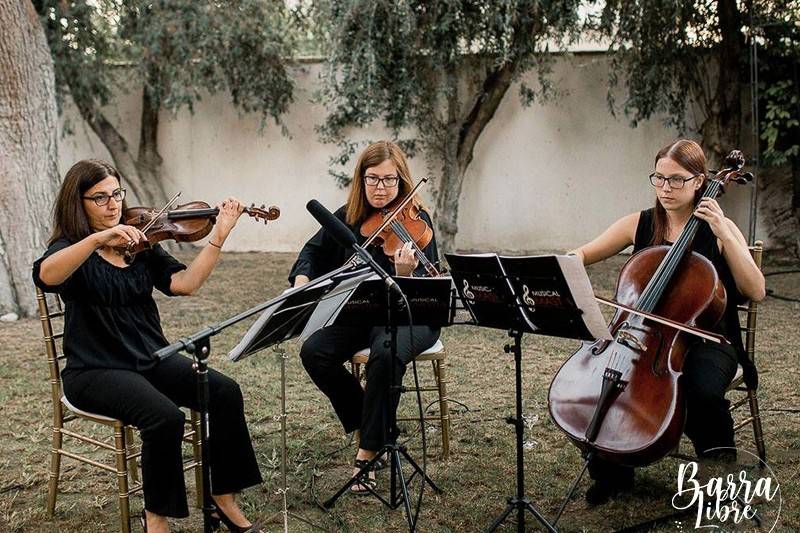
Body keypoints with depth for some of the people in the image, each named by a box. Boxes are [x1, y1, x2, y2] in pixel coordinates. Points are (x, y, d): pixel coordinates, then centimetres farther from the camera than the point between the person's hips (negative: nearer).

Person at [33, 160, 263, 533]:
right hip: (96, 371, -5)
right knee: (165, 417, -31)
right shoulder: (70, 248, -5)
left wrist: (220, 234, -9)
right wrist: (98, 238, -42)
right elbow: (45, 275, -30)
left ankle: (224, 500, -5)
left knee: (225, 392, -16)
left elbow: (185, 282, -3)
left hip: (152, 359, 6)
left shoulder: (140, 246, 10)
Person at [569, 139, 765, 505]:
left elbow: (755, 292, -11)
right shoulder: (640, 224, 5)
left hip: (704, 340, -3)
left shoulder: (719, 229, -1)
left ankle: (719, 462, -1)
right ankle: (612, 473, 3)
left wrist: (723, 234, -17)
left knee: (703, 392, -35)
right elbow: (581, 254, 7)